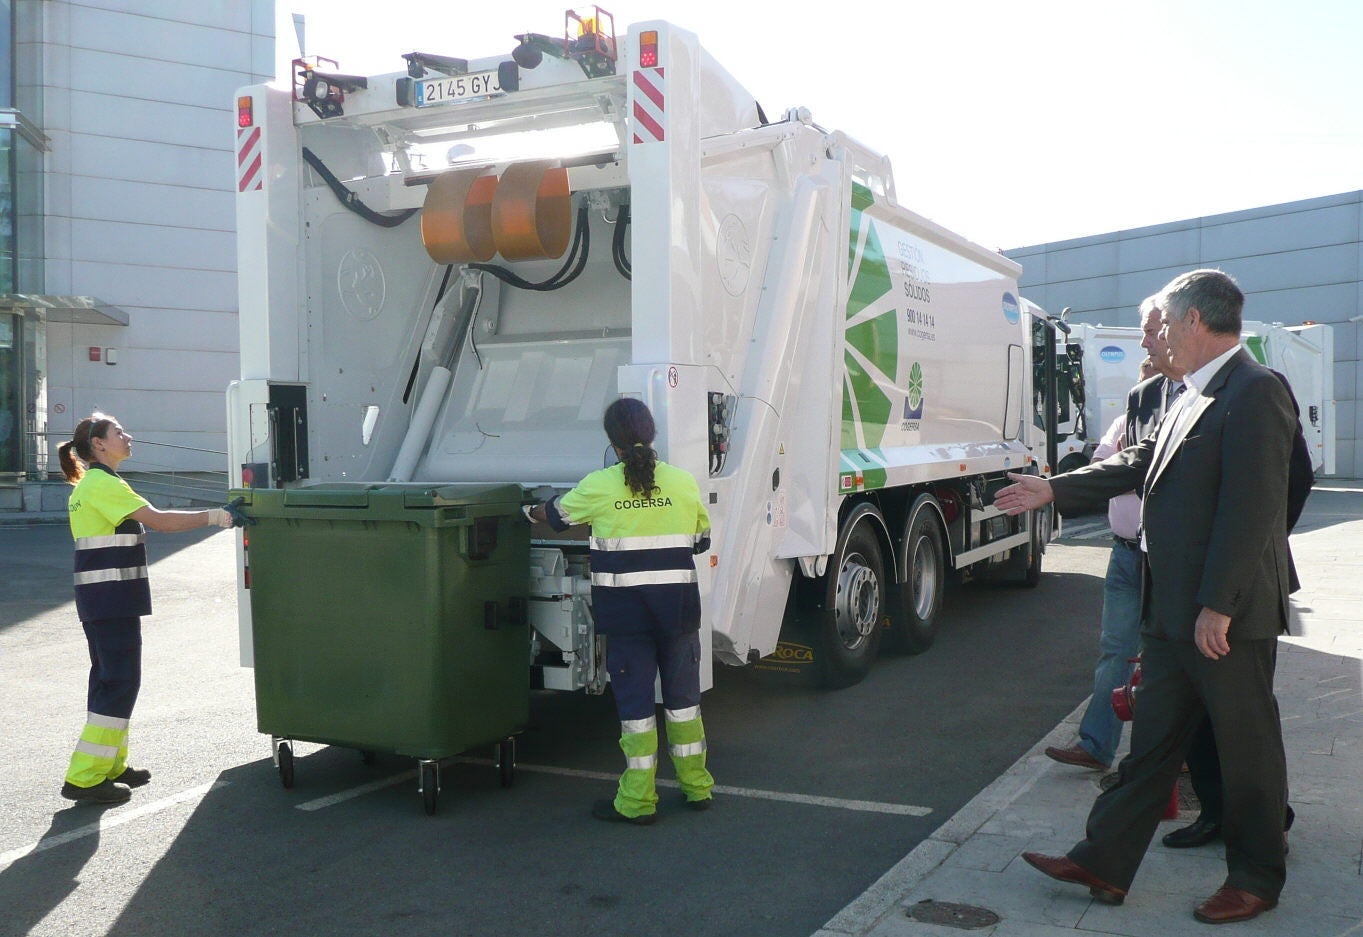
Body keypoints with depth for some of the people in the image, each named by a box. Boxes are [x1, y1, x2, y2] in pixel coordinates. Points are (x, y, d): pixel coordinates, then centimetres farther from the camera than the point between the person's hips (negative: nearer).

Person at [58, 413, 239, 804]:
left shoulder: (88, 485, 17)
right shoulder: (104, 484, -15)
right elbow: (158, 520, -22)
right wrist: (213, 516, -19)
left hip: (98, 597, 10)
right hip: (112, 597, -10)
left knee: (108, 677, 15)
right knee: (120, 681, -8)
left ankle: (110, 765, 24)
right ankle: (84, 778, -6)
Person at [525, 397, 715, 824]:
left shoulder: (599, 486, -6)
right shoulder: (684, 483, -2)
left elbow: (556, 514, 12)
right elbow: (701, 540, 11)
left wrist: (529, 511, 34)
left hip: (625, 608, -2)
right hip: (678, 605, 2)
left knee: (634, 701, 4)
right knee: (683, 696, 14)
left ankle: (638, 800, 10)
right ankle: (696, 786, 25)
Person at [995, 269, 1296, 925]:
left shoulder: (1255, 392, -15)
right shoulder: (1192, 398, 15)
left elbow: (1250, 507, -21)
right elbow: (1138, 464, 21)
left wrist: (1218, 604, -22)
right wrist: (1053, 490, 22)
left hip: (1229, 615, -9)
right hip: (1171, 612, 9)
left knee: (1245, 745, 8)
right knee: (1153, 741, 13)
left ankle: (1256, 880, 24)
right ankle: (1104, 864, 20)